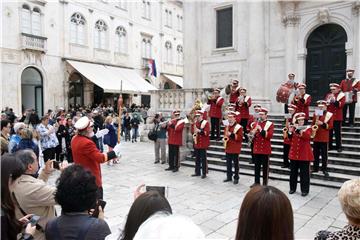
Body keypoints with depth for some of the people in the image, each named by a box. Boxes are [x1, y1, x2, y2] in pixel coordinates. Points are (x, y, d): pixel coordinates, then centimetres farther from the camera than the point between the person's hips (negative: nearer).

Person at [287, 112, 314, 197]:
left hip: (304, 154, -4)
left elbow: (307, 136, -20)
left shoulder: (308, 128, -1)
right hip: (294, 153, 4)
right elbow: (290, 139, 9)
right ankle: (292, 188, 22)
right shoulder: (293, 127, 9)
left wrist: (298, 130, -26)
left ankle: (305, 190, 10)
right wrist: (290, 132, -8)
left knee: (304, 172, 1)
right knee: (293, 171, 10)